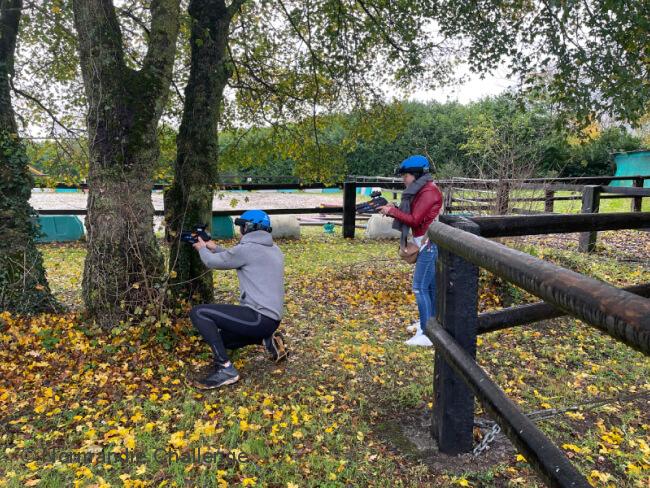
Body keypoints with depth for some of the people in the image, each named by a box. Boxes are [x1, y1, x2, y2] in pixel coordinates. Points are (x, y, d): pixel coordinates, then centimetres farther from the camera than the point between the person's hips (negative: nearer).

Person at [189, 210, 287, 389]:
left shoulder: (247, 248, -11)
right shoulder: (273, 249, 15)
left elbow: (212, 262, 3)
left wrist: (202, 249, 24)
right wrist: (215, 248, 33)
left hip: (259, 317, -9)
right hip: (270, 319, 9)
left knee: (198, 313, -9)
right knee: (221, 338, 27)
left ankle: (225, 368, -14)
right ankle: (267, 339, 13)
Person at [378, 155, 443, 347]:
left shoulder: (428, 192, -16)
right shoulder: (420, 190, 15)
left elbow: (415, 219, -19)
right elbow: (412, 216, 13)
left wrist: (392, 211, -11)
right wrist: (393, 209, 1)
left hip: (430, 244, -10)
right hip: (427, 244, 10)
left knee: (420, 287, -9)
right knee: (430, 285, 16)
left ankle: (427, 334, -6)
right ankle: (429, 323, 27)